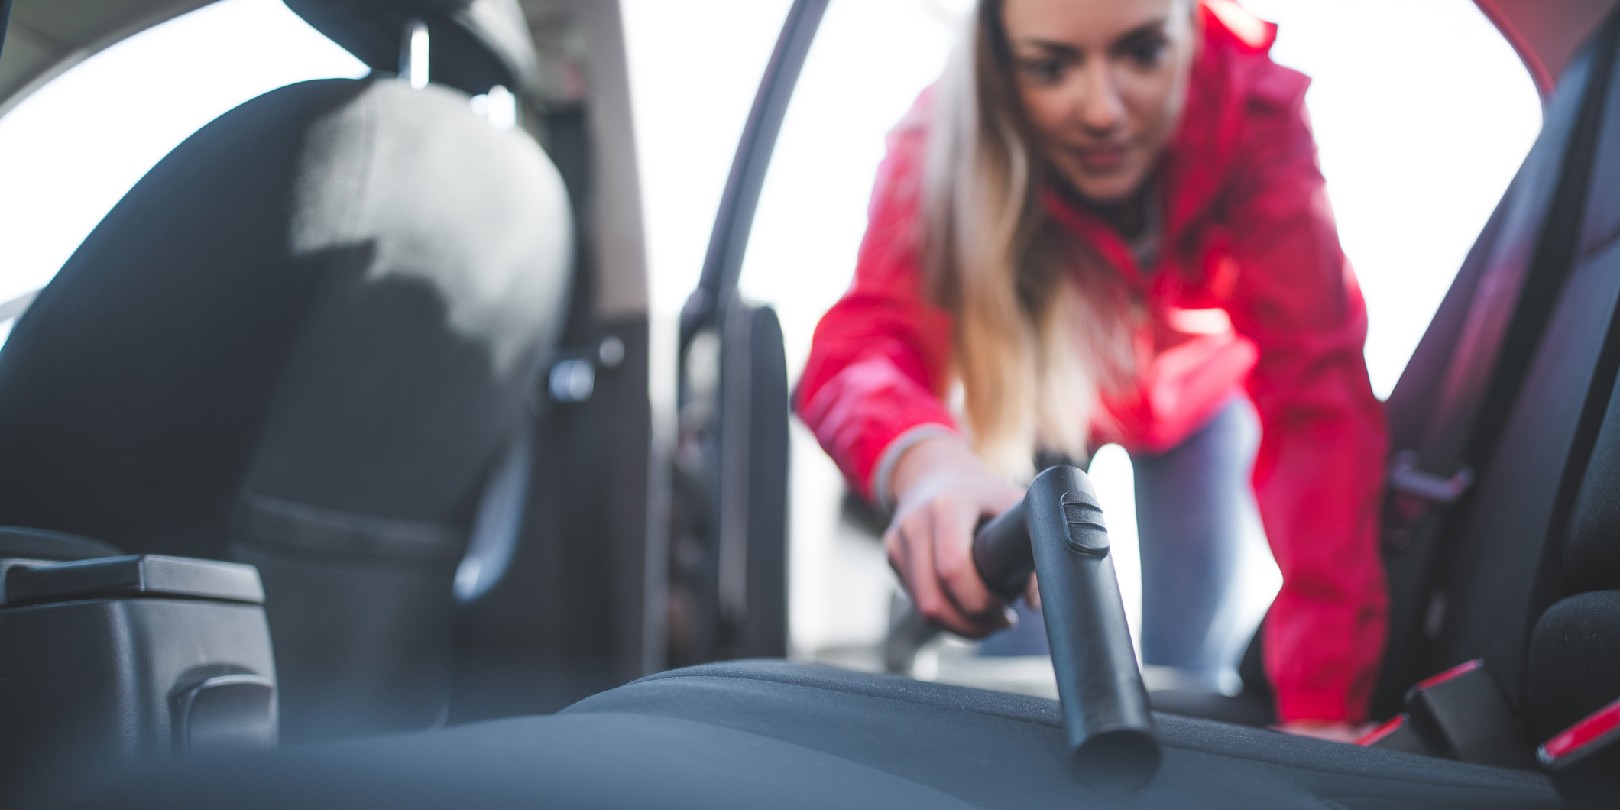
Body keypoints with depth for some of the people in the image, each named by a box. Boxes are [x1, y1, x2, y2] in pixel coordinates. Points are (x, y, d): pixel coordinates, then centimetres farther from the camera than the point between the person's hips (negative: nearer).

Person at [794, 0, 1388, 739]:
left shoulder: (1256, 107, -38)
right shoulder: (943, 141, -36)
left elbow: (1318, 391, -43)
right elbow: (862, 340, -49)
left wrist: (1321, 704, -53)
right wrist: (925, 460, -74)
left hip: (1203, 383, 0)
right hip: (1044, 393, 0)